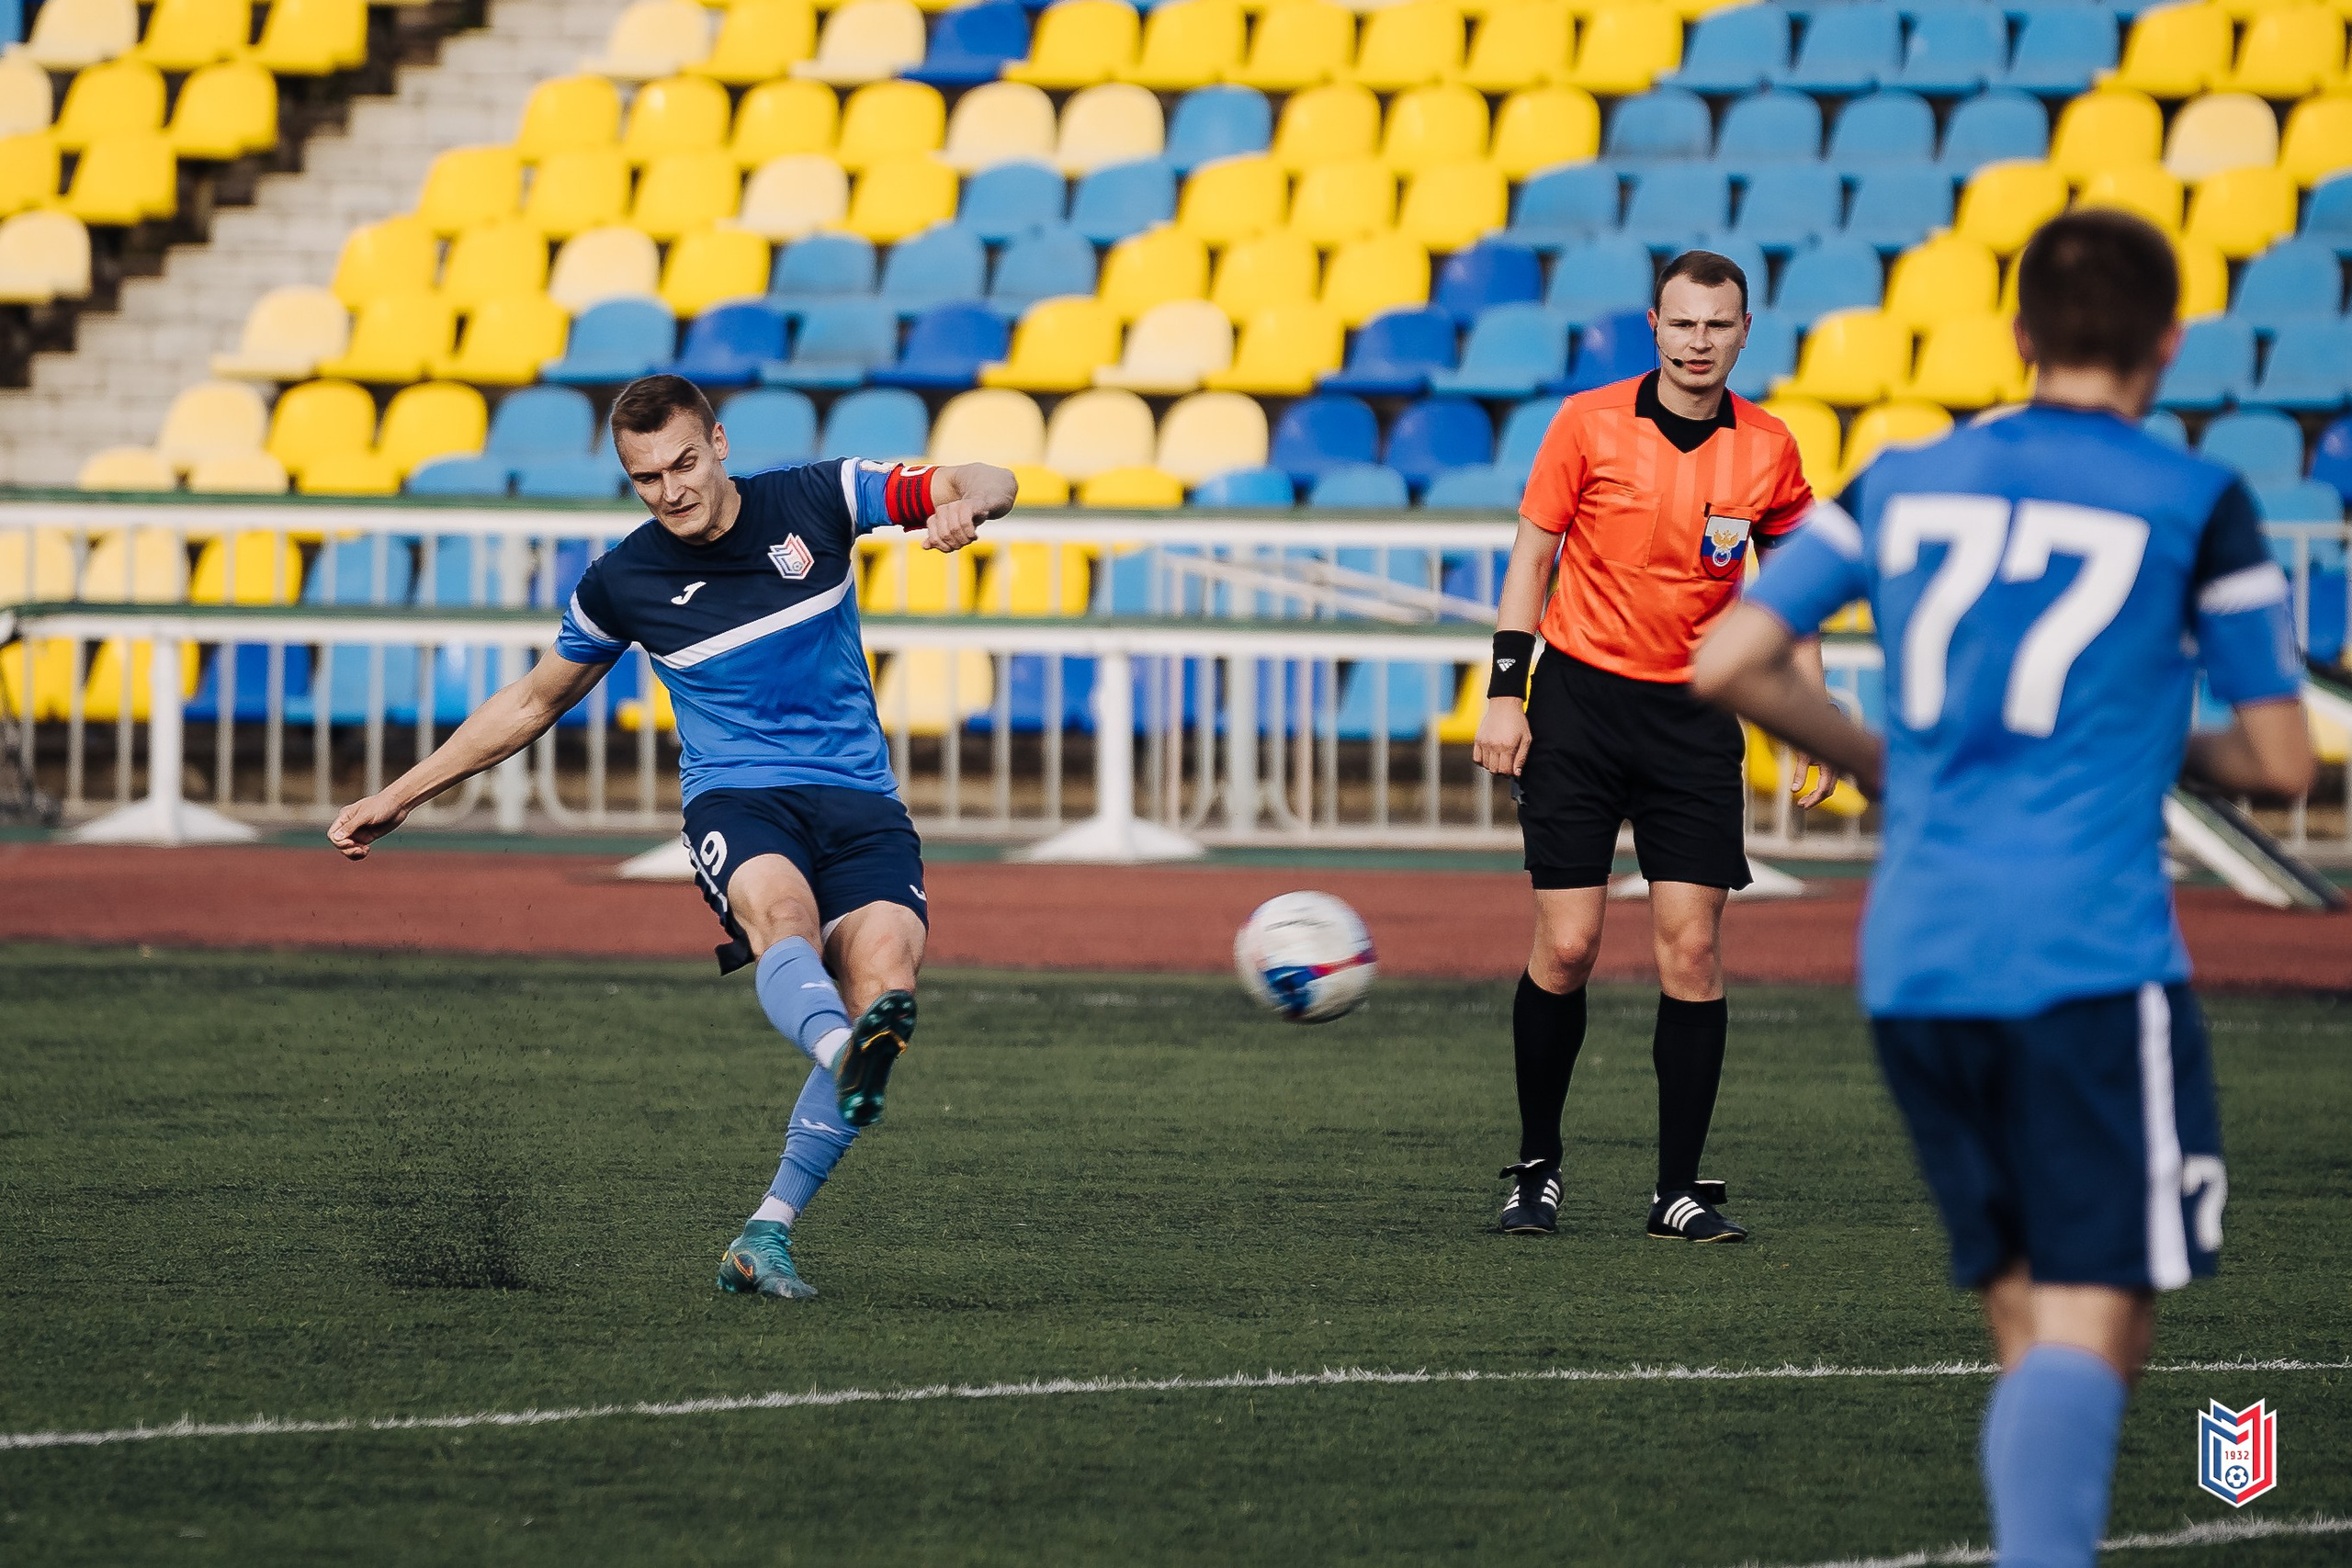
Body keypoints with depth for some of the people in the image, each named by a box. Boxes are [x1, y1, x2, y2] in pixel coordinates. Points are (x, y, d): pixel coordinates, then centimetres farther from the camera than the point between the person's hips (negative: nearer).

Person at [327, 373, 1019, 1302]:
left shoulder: (818, 499, 3)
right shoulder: (623, 583, 4)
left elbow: (989, 485, 8)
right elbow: (533, 704, 20)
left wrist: (963, 503, -18)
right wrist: (401, 796, 20)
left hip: (858, 801, 1)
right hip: (735, 799, -1)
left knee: (881, 973, -26)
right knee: (780, 911, -38)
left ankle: (765, 1237, -18)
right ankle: (847, 1056, -71)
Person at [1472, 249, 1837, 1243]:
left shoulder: (1768, 451, 1)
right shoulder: (1587, 424, -5)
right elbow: (1531, 557, 2)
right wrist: (1507, 693, -5)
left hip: (1695, 714, 2)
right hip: (1579, 700, -1)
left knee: (1692, 946, -6)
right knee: (1566, 947, -5)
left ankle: (1680, 1189, 1)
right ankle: (1537, 1168, 11)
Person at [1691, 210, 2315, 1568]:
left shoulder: (1901, 485, 11)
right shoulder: (2198, 508, 0)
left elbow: (1723, 666, 8)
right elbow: (2284, 762, 3)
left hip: (1914, 960, 5)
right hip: (2090, 958, -5)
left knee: (2033, 1328, 14)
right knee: (2093, 1326, -10)